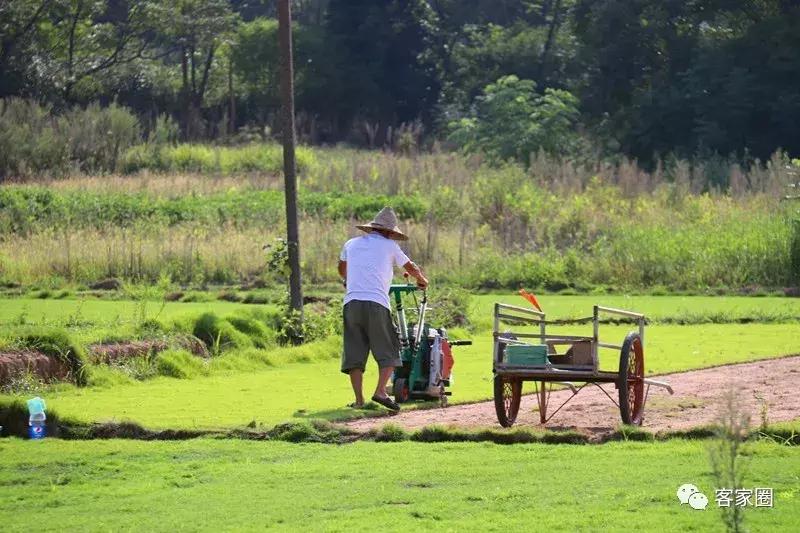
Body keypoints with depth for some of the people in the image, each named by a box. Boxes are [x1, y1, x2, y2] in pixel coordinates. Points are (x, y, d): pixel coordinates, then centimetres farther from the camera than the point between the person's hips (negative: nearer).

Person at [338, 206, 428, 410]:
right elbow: (411, 268, 23)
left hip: (351, 303, 3)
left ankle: (359, 399, 1)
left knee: (354, 353, 6)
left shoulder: (352, 244, 19)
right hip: (376, 304, -3)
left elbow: (342, 269, 38)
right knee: (387, 351, 4)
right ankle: (380, 391, -12)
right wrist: (422, 280, 45)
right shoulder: (388, 246, 9)